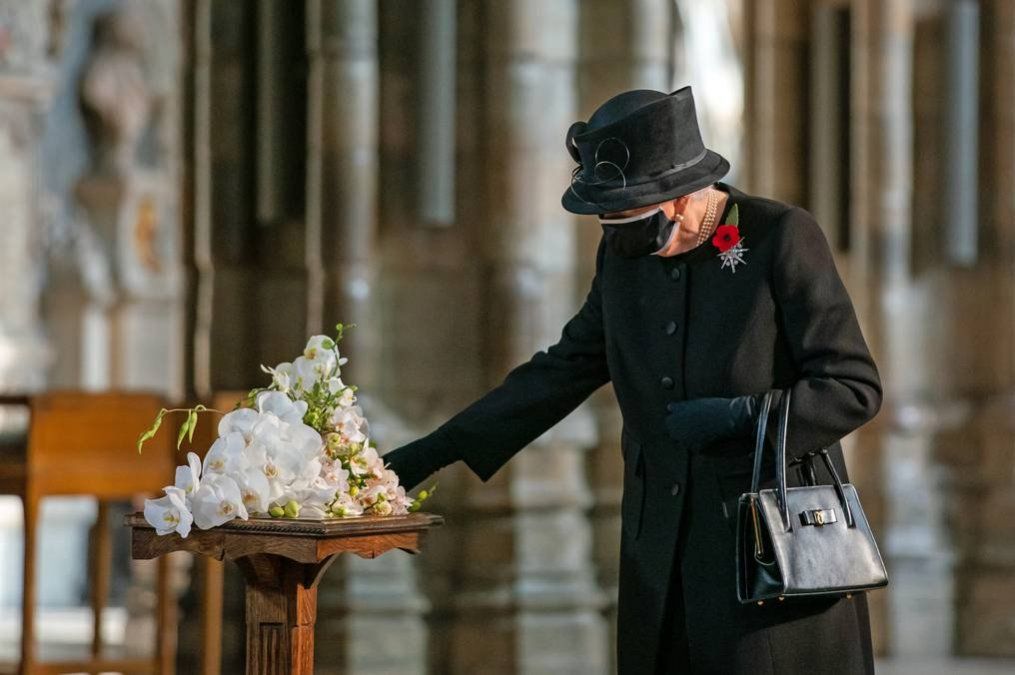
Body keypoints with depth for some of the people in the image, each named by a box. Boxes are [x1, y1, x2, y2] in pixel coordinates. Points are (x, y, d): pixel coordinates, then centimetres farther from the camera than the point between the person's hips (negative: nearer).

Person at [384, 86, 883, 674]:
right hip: (665, 556, 5)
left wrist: (740, 416, -20)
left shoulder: (783, 239, -11)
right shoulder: (624, 254, 6)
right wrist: (436, 451, 12)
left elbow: (855, 387, -9)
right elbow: (562, 371, 15)